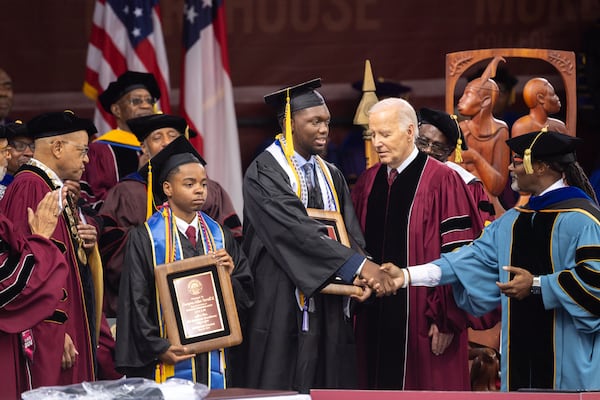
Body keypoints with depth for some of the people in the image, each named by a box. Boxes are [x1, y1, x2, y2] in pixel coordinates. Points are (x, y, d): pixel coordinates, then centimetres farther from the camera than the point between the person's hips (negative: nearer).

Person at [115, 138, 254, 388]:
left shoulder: (220, 237, 12)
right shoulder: (146, 238, -2)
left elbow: (246, 297, 11)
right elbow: (136, 302, -6)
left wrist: (230, 278, -9)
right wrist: (157, 348, -14)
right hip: (169, 359, -4)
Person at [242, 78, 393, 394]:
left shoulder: (331, 176, 15)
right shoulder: (263, 174, -9)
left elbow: (351, 234, 7)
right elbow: (296, 229, -22)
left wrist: (361, 277, -15)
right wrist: (357, 265, -28)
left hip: (329, 313, 6)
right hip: (282, 310, -6)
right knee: (281, 389, -5)